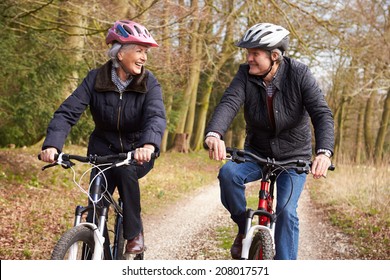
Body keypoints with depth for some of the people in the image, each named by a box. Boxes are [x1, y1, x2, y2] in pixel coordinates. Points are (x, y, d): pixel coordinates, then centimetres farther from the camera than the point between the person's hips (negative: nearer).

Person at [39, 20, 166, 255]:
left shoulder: (148, 83, -14)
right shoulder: (96, 79, -13)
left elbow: (157, 117, -31)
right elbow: (68, 112, -21)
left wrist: (149, 145, -54)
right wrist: (52, 144, -40)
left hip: (137, 152, -1)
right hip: (104, 150, 1)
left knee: (124, 170, -33)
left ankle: (135, 233, -14)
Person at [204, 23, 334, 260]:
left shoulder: (299, 74, -19)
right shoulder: (246, 75, -13)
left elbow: (322, 113, -27)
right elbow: (229, 103, -29)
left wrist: (324, 152, -46)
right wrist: (214, 134, -51)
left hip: (294, 158, -2)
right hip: (257, 153, 2)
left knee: (286, 212, -16)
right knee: (228, 173, -27)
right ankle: (243, 229, -3)